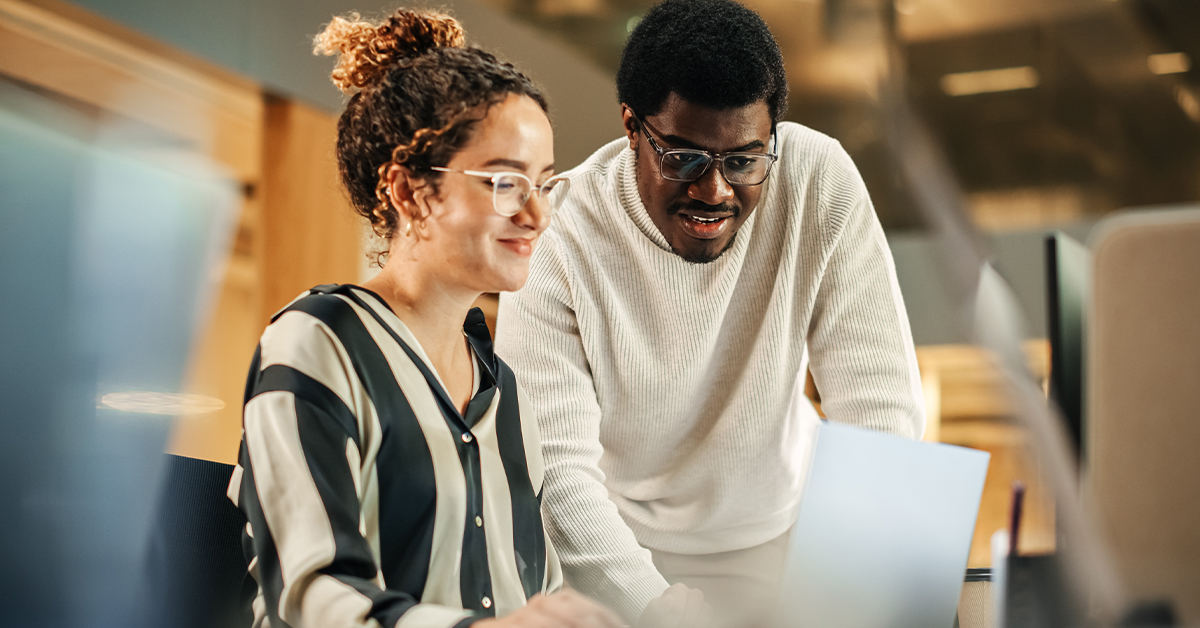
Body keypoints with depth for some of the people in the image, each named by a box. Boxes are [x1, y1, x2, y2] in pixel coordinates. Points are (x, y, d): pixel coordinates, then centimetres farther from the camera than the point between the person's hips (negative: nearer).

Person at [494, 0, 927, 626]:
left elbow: (879, 405, -15)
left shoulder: (821, 182, -16)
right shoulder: (557, 237, -21)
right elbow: (554, 467, -24)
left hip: (780, 530, 1)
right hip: (619, 548, -1)